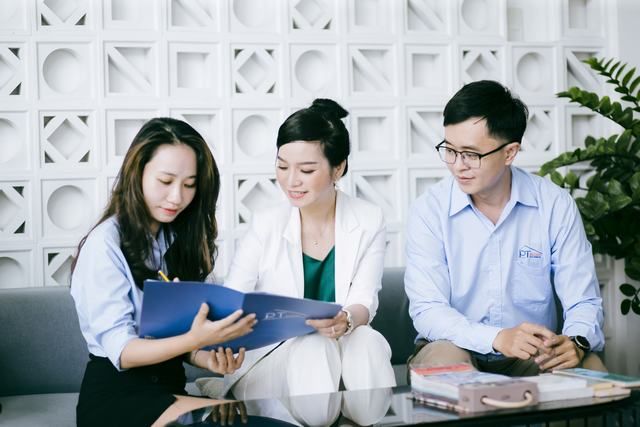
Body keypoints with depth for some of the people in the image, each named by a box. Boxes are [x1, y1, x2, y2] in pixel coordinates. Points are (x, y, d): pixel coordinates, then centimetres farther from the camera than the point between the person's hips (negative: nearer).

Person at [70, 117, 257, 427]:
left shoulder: (177, 238, 11)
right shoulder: (105, 244, -10)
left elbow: (176, 332, 10)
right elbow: (120, 350, -15)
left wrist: (207, 359, -12)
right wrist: (194, 341, -31)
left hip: (169, 384, 7)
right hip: (115, 394, -7)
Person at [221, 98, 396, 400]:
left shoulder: (368, 222, 1)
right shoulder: (265, 226, -1)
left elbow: (364, 302, -7)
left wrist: (346, 320, -32)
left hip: (344, 359, 1)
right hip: (268, 359, -1)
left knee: (365, 339, -30)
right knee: (312, 346, -31)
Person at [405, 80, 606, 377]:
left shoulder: (556, 206, -2)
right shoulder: (429, 211, -6)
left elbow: (584, 303, -1)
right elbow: (427, 311, -13)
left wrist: (576, 342, -26)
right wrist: (498, 338, -32)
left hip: (536, 356, 1)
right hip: (455, 347, -1)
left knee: (590, 366, -28)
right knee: (445, 358, -34)